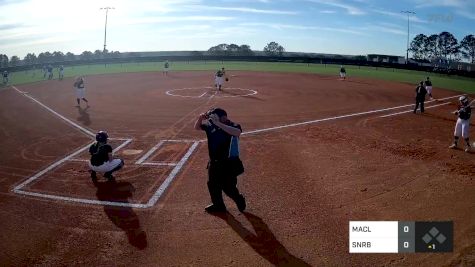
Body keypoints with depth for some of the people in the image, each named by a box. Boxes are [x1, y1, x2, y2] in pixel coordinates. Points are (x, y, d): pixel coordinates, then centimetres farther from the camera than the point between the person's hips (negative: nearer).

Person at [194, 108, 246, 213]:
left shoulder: (233, 126, -17)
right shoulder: (211, 126, 0)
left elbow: (237, 132, -40)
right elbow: (197, 127, 10)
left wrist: (218, 123, -40)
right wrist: (200, 118, -13)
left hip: (228, 163, -7)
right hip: (214, 162, 7)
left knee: (228, 187, -2)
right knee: (213, 185, 17)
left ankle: (239, 199, 28)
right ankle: (218, 205, 37)